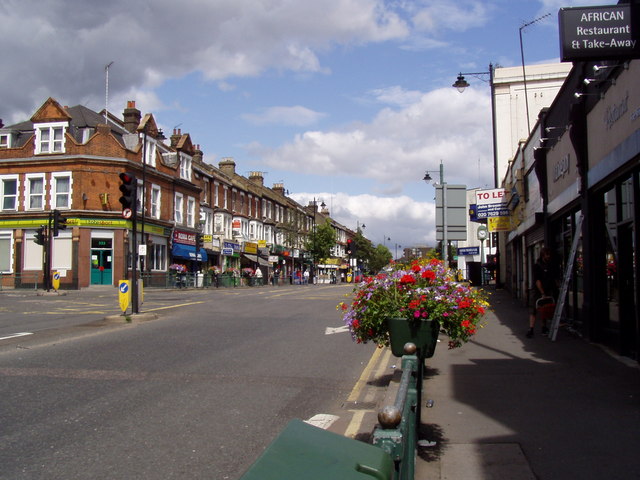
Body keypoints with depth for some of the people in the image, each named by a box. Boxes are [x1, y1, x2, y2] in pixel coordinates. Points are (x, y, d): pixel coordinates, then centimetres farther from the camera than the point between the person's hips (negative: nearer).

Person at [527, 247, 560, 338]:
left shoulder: (552, 265, 7)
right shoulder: (537, 266, -11)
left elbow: (555, 279, 16)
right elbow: (537, 280, -16)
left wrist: (556, 290, 9)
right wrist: (543, 294, -20)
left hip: (549, 291, 5)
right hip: (538, 292, -5)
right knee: (534, 310, -9)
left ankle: (544, 328, 21)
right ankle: (531, 329, -13)